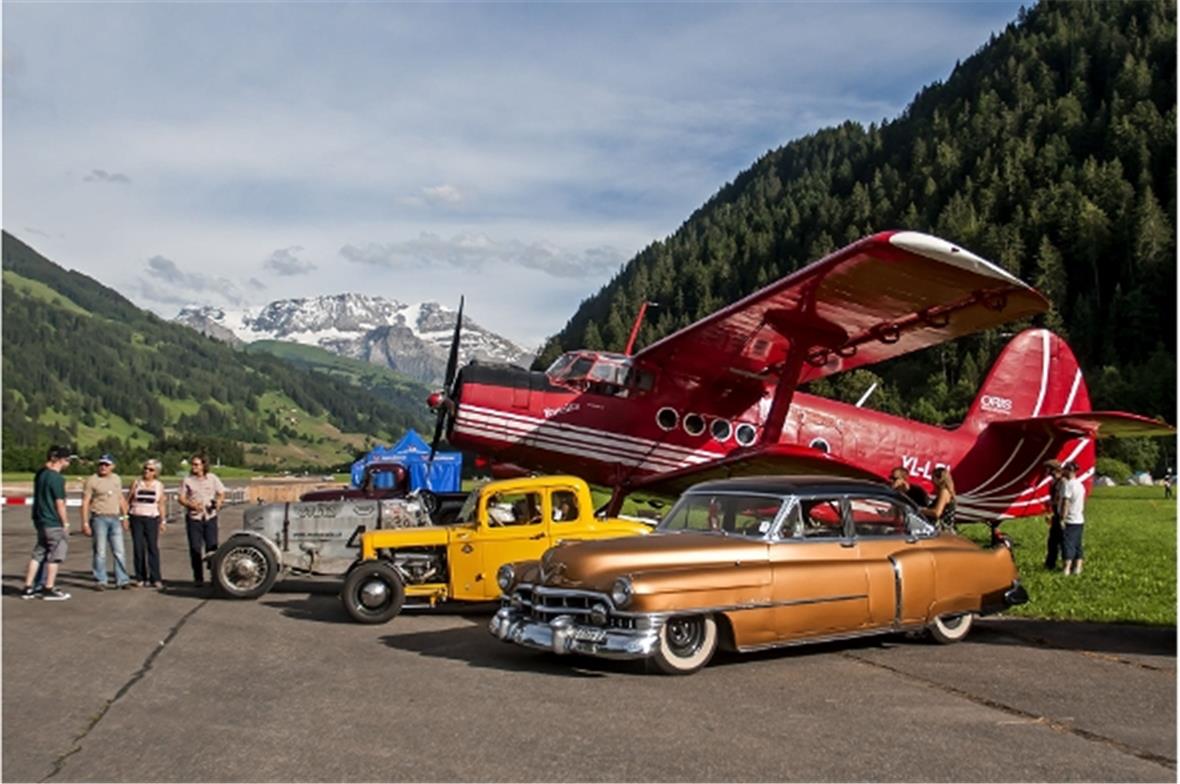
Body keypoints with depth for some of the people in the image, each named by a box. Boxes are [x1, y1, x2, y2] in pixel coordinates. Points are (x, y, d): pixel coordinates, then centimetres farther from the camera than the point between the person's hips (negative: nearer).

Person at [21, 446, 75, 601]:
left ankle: (28, 588, 15)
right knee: (55, 556, 1)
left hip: (40, 520, 9)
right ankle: (49, 589, 6)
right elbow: (60, 503, -16)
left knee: (38, 553, 14)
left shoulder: (40, 474, 9)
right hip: (53, 523, -9)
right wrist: (65, 523, -9)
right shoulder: (57, 478, -17)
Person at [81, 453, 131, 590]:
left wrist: (125, 517, 18)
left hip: (115, 519, 5)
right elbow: (85, 503, -6)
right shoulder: (92, 480, -4)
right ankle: (100, 581, 6)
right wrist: (85, 523, -12)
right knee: (100, 552, -1)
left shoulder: (116, 479, 12)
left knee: (119, 551, 4)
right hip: (99, 518, -4)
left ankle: (122, 580, 9)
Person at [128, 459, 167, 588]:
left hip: (152, 519, 0)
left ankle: (155, 579, -6)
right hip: (137, 518, 0)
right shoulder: (136, 483, 5)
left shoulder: (159, 485, 7)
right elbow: (127, 501, 8)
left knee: (153, 548, -6)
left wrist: (162, 521, 7)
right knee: (138, 548, 0)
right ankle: (140, 578, 8)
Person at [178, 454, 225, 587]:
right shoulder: (187, 480, 3)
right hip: (193, 517, 0)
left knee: (212, 546, -5)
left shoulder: (212, 478, 5)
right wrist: (191, 505, -16)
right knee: (195, 549, 1)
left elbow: (221, 493, 11)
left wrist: (219, 502, -10)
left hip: (210, 517, 0)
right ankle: (198, 578, 9)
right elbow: (181, 498, 3)